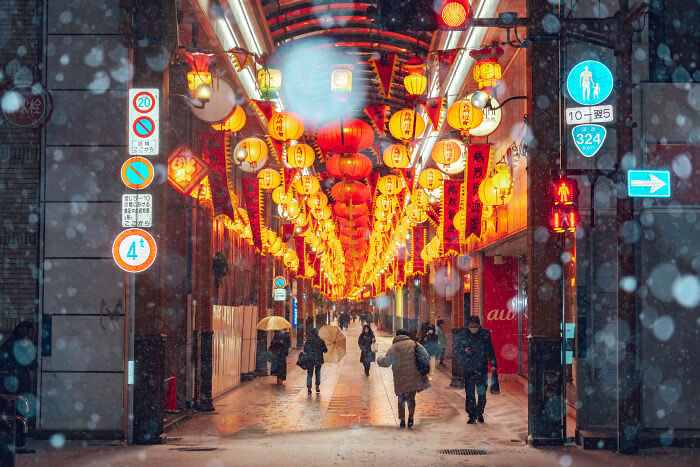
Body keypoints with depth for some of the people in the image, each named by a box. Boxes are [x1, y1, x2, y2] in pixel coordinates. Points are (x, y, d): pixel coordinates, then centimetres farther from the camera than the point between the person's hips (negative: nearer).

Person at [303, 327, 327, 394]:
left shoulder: (308, 340, -6)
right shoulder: (321, 341, -3)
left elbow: (305, 349, -6)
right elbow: (325, 350, 3)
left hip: (310, 359, -1)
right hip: (318, 360, 1)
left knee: (310, 373, 7)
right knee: (318, 372, 19)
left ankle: (309, 387, -4)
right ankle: (317, 386, 13)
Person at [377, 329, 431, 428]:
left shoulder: (394, 348, -1)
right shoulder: (414, 344, 7)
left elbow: (386, 362, -4)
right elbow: (425, 356, 3)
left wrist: (379, 360, 16)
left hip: (401, 378, -2)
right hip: (414, 377, 2)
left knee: (401, 398, 13)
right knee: (411, 397, 14)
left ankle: (402, 419, 7)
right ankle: (411, 416, -5)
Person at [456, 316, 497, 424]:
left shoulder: (485, 334, 4)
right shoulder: (464, 335, 2)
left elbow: (490, 350, 10)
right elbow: (457, 348, 7)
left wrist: (493, 364, 7)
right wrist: (464, 350, -14)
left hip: (482, 368, 0)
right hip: (468, 369, 0)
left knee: (482, 393, 1)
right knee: (469, 394, 0)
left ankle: (480, 414, 18)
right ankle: (472, 416, 7)